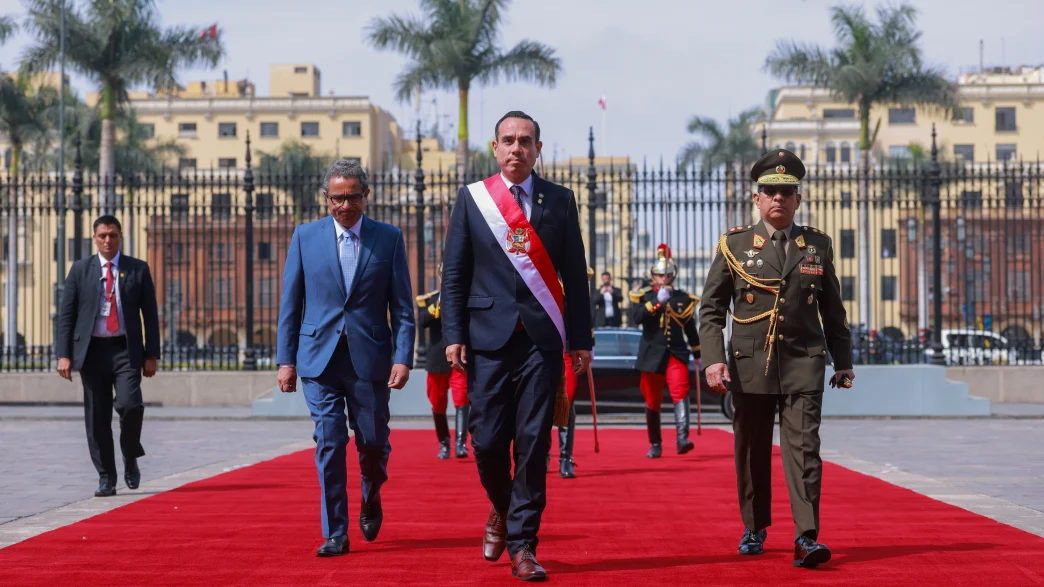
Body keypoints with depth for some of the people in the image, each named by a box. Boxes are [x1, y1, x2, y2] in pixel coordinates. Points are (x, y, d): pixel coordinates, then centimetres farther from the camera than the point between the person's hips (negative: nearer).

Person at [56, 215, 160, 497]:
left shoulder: (138, 269, 5)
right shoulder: (80, 269, 7)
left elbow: (150, 314, 6)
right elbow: (66, 314, 5)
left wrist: (151, 355, -1)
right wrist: (64, 354, -4)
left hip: (126, 349, -1)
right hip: (92, 350, 1)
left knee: (130, 404, -19)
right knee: (97, 417, 2)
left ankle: (131, 460, 8)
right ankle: (106, 478, 12)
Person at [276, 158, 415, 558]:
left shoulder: (389, 238, 3)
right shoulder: (305, 237, 5)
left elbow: (402, 306, 2)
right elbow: (290, 304, 7)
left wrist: (403, 357, -8)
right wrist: (286, 359, 2)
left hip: (370, 358, 0)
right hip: (319, 357, 0)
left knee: (373, 441, 7)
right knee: (329, 442, -5)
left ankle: (371, 502, 37)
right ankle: (335, 533, 2)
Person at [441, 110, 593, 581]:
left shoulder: (559, 201, 7)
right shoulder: (471, 198, 6)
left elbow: (575, 274, 8)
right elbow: (454, 273, 5)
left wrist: (580, 340, 3)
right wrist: (454, 335, -3)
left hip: (542, 338, 0)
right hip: (489, 337, 0)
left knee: (533, 442, -2)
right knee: (488, 440, -2)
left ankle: (522, 544, 6)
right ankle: (501, 508, 29)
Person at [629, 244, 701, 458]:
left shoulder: (683, 298, 8)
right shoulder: (643, 296, 2)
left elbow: (690, 329, 15)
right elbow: (636, 317, -18)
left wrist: (698, 356, 18)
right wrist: (657, 301, -24)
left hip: (676, 354, 0)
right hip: (652, 356, 0)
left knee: (680, 392, -20)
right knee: (652, 402, 6)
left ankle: (682, 438, -30)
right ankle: (655, 444, 19)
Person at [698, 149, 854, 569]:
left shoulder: (818, 246, 8)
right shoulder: (735, 244, 3)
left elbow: (832, 310, 15)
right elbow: (711, 309, 1)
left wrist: (843, 360, 15)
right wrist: (713, 360, -10)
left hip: (803, 366, 0)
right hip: (750, 366, 0)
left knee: (804, 448, -10)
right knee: (752, 452, 9)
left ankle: (806, 538, -13)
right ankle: (755, 529, 26)